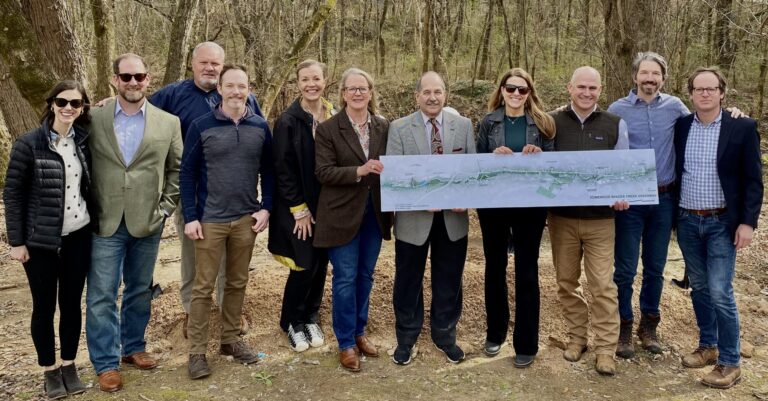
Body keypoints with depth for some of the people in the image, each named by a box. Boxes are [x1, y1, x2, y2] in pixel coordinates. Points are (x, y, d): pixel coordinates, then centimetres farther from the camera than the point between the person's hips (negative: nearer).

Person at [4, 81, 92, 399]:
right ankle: (49, 370, 23)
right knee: (44, 306, 8)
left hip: (78, 237, 3)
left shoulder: (84, 141, 2)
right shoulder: (28, 144, -10)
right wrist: (16, 241, -8)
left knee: (72, 302, 11)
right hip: (40, 240, -3)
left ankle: (69, 365, 27)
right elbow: (12, 194, -7)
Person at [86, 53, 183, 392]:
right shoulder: (93, 119, -1)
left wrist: (166, 207, -1)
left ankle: (133, 347, 33)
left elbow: (177, 169, 7)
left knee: (140, 290, 15)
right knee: (101, 296, 3)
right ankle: (106, 362, 17)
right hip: (104, 223, -1)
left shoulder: (168, 122, 1)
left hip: (147, 223, 1)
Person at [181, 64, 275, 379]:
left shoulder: (261, 127, 2)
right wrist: (190, 217, -8)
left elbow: (268, 171, 8)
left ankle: (231, 339, 28)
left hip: (247, 219, 3)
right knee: (203, 286, 4)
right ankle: (197, 351, 15)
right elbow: (187, 173, -3)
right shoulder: (201, 126, -5)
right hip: (210, 220, -2)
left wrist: (266, 208, -1)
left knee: (238, 283, 13)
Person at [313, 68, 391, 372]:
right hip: (342, 214, -4)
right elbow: (323, 172, -14)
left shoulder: (383, 127, 5)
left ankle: (359, 332, 32)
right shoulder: (328, 129, -7)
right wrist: (358, 171, -25)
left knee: (365, 276, 15)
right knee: (345, 279, 2)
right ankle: (346, 342, 17)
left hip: (374, 212, 4)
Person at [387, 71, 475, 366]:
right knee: (408, 281, 12)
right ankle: (406, 338, 31)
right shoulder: (399, 128, -4)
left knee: (448, 281, 14)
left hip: (454, 217, 2)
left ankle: (444, 336, 34)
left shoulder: (463, 125, 4)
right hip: (414, 217, -2)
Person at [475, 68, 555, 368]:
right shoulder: (489, 122, 3)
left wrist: (538, 154, -17)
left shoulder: (542, 123, 2)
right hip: (493, 203, 1)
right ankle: (495, 333, 29)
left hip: (530, 205, -1)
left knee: (527, 271, 3)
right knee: (494, 268, 12)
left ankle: (526, 343, 15)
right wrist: (495, 155, -16)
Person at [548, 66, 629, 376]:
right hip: (561, 216, 1)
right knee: (566, 281, 10)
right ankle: (577, 336, 27)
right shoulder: (552, 122, 2)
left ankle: (605, 348, 12)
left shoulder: (615, 125, 2)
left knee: (603, 285, 0)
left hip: (600, 218, -1)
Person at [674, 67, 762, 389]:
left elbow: (753, 180, -6)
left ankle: (729, 363, 7)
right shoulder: (680, 126, 3)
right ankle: (707, 346, 30)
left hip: (722, 223, -4)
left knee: (720, 292, -5)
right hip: (687, 221, 4)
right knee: (699, 287, 14)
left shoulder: (743, 128, -5)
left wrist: (747, 222, -12)